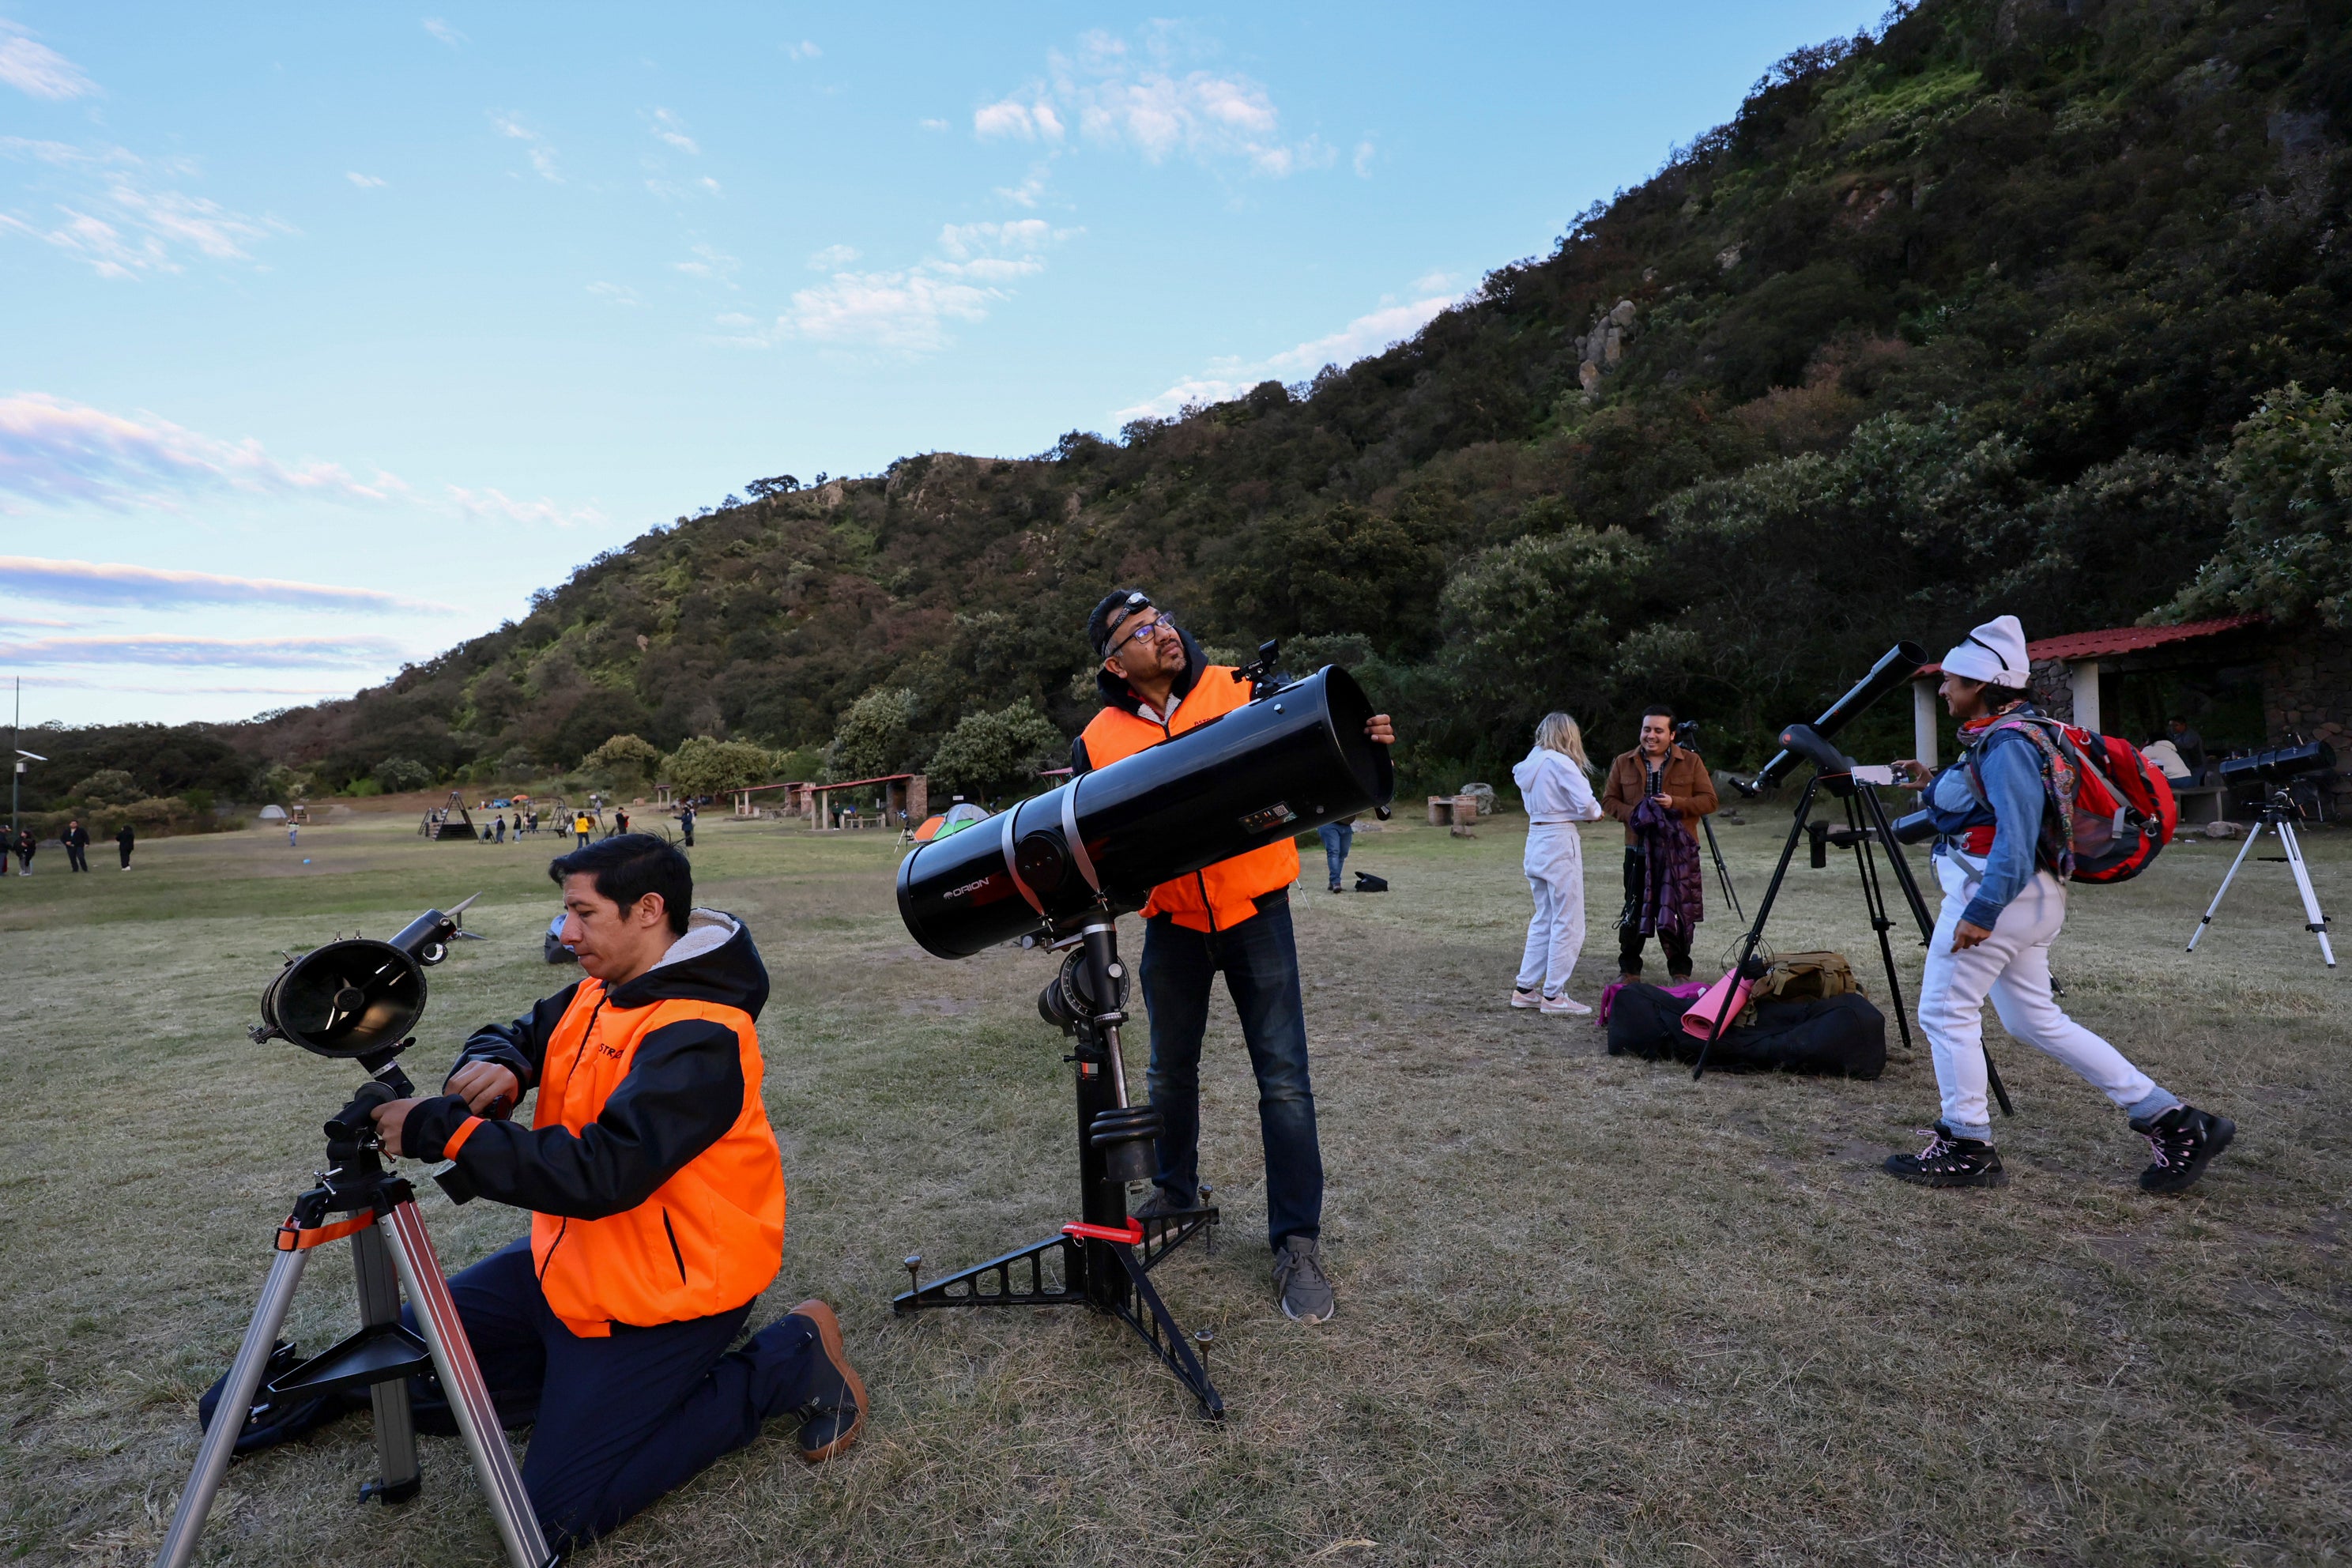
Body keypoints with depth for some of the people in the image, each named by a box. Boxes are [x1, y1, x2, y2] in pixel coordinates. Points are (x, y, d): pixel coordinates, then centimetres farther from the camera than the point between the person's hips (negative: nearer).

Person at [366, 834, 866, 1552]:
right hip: (571, 1253, 9)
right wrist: (495, 1066, -15)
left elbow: (601, 1174, -35)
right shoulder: (601, 992, 0)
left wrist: (441, 1129, -31)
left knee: (559, 1511, -8)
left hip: (661, 1293, -9)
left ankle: (793, 1360, -1)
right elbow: (515, 1037, 11)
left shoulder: (699, 1037, -30)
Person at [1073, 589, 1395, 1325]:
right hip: (1172, 925, 2)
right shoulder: (1100, 740, -1)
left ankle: (1297, 1243, 9)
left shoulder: (1243, 690, -5)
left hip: (1255, 912, -2)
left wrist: (1364, 741, -24)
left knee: (1284, 1078, -3)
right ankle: (1175, 1189, 43)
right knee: (1171, 1071, 18)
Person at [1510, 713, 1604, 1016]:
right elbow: (1585, 803, -18)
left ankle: (1525, 989, 18)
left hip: (1535, 842, 8)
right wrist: (1596, 813, 4)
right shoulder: (1561, 763, -12)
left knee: (1544, 919, 16)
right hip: (1560, 843, -8)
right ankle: (1553, 995, 3)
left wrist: (1589, 810, 7)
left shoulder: (1531, 763, 11)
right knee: (1567, 923, 0)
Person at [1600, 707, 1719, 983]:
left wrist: (1676, 804, -16)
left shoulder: (1691, 761, 3)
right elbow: (1609, 800, 9)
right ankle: (1629, 968, 17)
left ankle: (1680, 970, 19)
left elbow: (1709, 800, 0)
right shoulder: (1623, 763, 7)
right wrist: (1630, 813, -11)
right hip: (1639, 850, 1)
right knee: (1635, 910, 5)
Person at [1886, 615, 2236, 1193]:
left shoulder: (2006, 745, -17)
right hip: (2026, 898, 10)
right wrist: (1934, 784, 14)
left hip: (1996, 896, -10)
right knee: (2035, 1020, 16)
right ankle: (2174, 1122, 20)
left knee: (1945, 1011, -1)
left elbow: (2016, 838, -25)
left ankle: (1966, 1148, 10)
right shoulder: (1998, 735, 13)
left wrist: (1979, 914, -27)